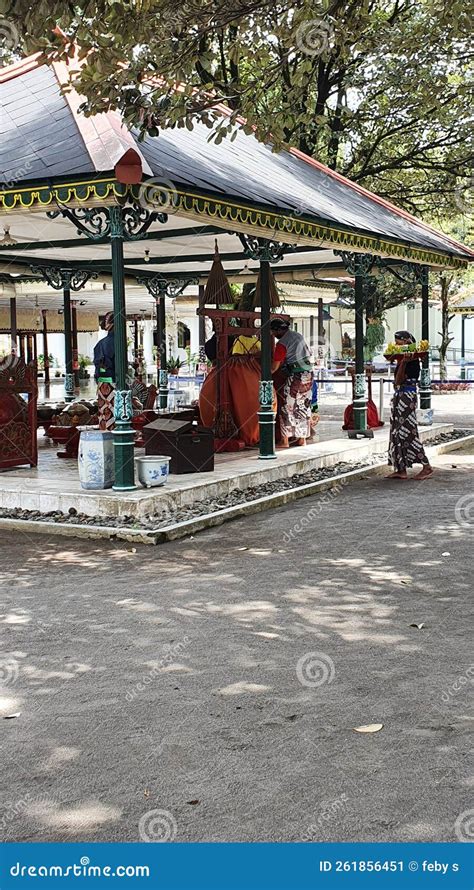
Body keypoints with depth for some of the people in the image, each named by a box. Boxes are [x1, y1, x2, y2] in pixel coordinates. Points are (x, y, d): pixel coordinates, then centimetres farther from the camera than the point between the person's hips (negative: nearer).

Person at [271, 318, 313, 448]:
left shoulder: (282, 343, -12)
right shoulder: (298, 336, 12)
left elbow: (275, 366, -12)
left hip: (294, 376, -8)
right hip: (308, 374, 8)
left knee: (287, 407, 0)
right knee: (304, 407, 12)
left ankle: (284, 440, 1)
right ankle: (302, 438, 16)